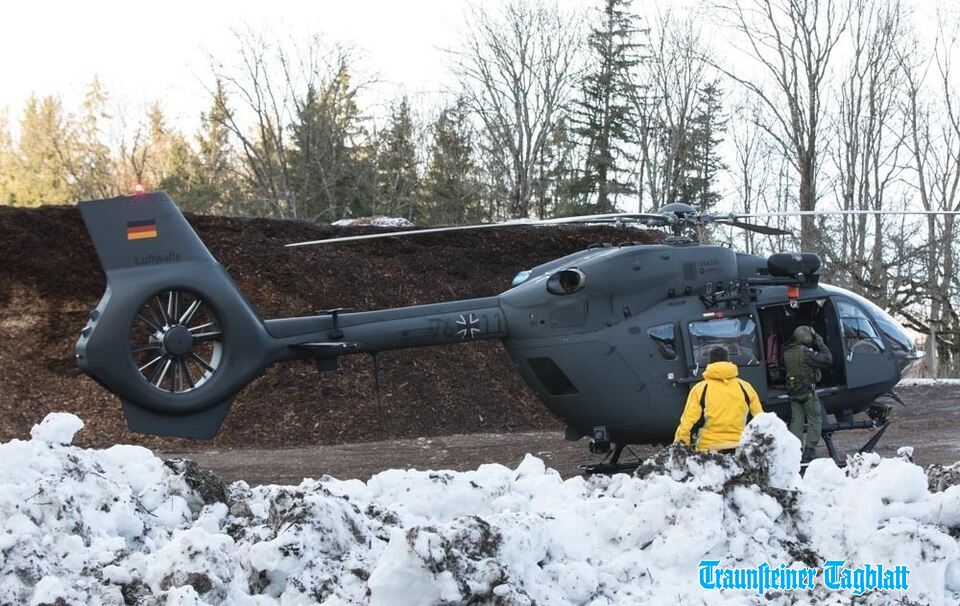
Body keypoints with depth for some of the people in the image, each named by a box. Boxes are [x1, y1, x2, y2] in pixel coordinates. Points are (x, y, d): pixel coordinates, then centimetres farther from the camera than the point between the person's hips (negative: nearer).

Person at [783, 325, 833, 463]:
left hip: (792, 390, 6)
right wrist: (820, 344, -6)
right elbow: (827, 359, -18)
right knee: (814, 421, 4)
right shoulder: (806, 352, -18)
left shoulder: (787, 352, 3)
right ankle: (809, 453, -1)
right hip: (808, 390, -6)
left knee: (796, 421, 10)